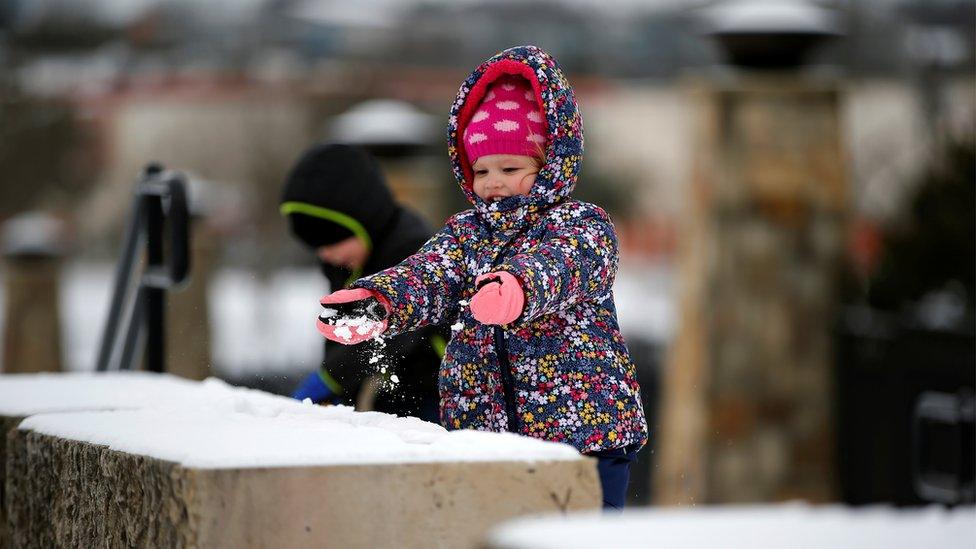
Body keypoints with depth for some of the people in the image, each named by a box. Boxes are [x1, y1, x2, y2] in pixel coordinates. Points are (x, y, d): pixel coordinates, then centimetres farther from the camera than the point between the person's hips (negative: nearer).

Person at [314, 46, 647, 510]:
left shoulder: (581, 225, -2)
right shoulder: (465, 232, 14)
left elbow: (562, 264, -26)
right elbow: (427, 273, -6)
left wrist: (517, 286, -50)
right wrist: (377, 303, -30)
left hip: (585, 434, -5)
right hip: (483, 432, 5)